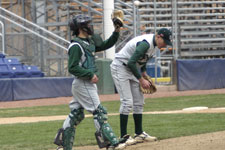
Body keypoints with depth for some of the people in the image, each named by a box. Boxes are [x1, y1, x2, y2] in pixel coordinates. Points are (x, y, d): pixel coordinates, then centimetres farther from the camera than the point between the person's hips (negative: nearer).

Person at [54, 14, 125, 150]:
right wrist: (90, 74, -22)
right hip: (83, 84, -10)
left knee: (76, 114, 12)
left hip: (89, 83, 10)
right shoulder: (76, 46, -16)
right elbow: (73, 68, -20)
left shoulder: (90, 42, 11)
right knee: (99, 112, -8)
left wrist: (116, 33, 6)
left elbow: (105, 45, 19)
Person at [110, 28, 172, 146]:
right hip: (120, 68, -10)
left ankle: (139, 134, 16)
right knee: (127, 102, -15)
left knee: (139, 102, 10)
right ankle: (123, 136, -13)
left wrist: (144, 73, 10)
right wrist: (141, 80, -23)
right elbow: (131, 62, -31)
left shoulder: (153, 43, 3)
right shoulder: (145, 43, -28)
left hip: (131, 69, 10)